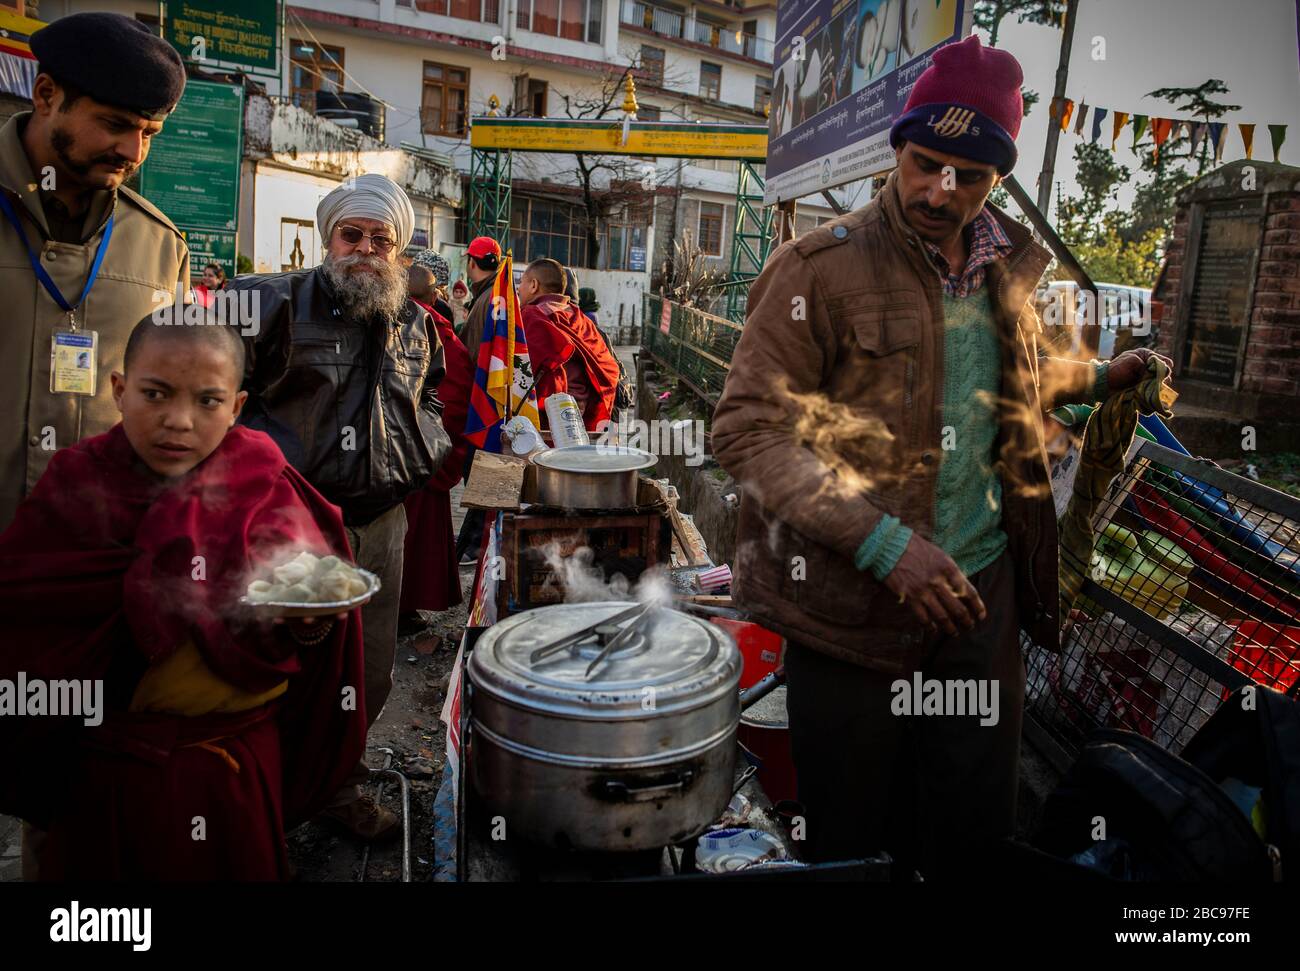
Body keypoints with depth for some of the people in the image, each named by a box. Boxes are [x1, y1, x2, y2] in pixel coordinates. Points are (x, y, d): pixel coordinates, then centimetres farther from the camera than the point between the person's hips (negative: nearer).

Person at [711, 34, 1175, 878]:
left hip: (984, 583, 5)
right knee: (855, 833, 13)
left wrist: (1097, 378, 17)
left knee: (980, 816, 18)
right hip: (853, 600, -5)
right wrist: (885, 545, -25)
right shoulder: (822, 267, -13)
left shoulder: (1006, 265, 8)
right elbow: (747, 427, -19)